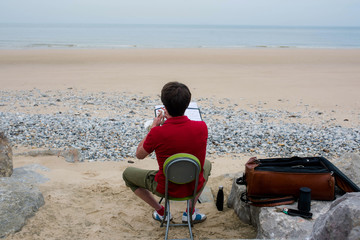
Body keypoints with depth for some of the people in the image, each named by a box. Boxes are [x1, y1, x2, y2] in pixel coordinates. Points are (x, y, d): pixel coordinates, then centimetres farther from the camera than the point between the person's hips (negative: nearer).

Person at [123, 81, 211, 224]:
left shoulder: (157, 133, -26)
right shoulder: (202, 127, -16)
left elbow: (139, 155, -5)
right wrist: (171, 120, 7)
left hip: (166, 189, -2)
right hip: (194, 187, 3)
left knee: (127, 173, 22)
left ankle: (161, 212, 22)